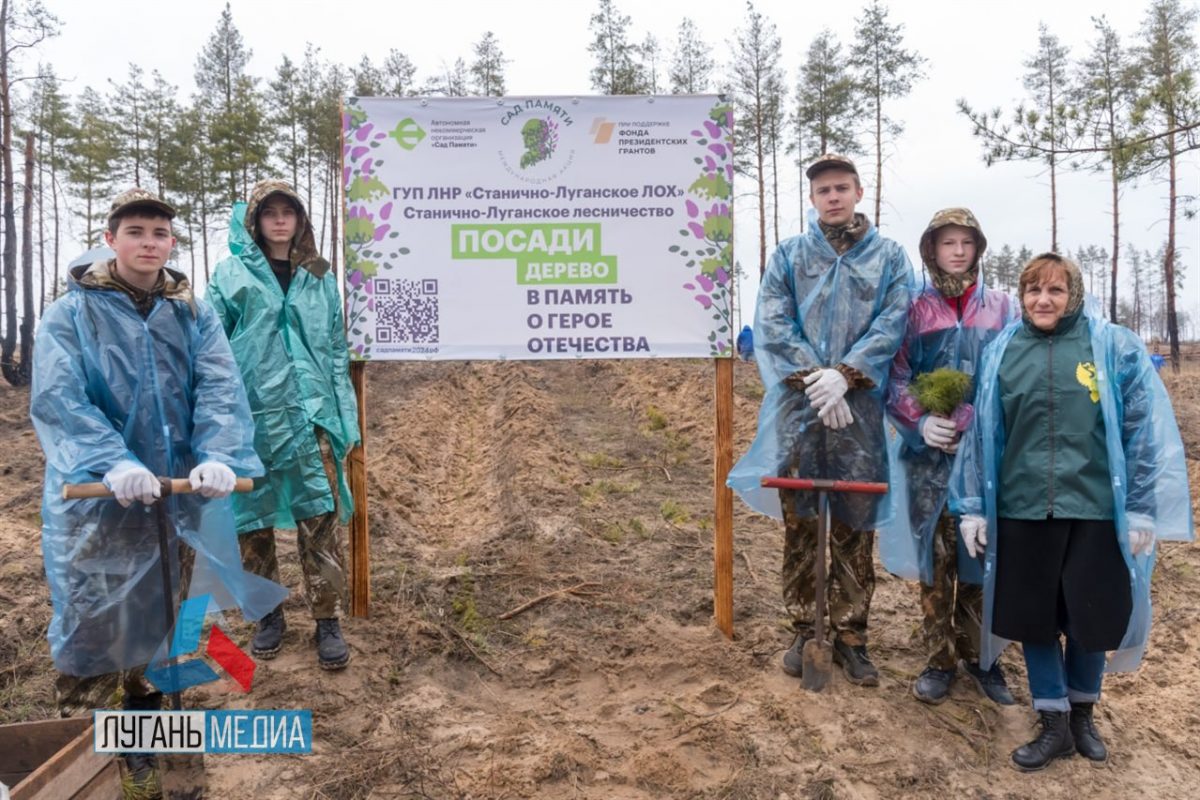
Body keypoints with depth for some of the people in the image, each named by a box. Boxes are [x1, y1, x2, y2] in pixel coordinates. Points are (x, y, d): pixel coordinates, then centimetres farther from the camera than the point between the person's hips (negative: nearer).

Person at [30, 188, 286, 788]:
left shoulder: (193, 314, 4)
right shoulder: (71, 313, -4)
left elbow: (220, 387, -9)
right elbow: (55, 399, -16)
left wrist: (218, 455, -27)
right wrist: (114, 462, -32)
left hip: (178, 495, 4)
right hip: (96, 498, -3)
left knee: (159, 619, 18)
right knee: (94, 624, 0)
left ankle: (142, 723, 40)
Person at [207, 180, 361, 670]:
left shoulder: (320, 278, 12)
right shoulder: (232, 275, 5)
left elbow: (336, 351, 12)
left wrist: (345, 419, 6)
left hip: (310, 415, 1)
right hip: (250, 416, 0)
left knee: (320, 519, -4)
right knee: (252, 521, 8)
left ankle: (327, 622, 6)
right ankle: (269, 616, 25)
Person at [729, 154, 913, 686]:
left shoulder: (888, 256, 11)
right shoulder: (788, 254, 12)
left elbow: (892, 324, 0)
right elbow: (771, 324, 1)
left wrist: (844, 375, -13)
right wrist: (813, 379, -11)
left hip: (859, 408, 0)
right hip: (797, 406, 0)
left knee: (855, 527, 3)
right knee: (798, 522, 6)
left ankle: (850, 636, 16)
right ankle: (803, 631, 19)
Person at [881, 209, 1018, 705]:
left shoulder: (1002, 308, 8)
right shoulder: (914, 310, 7)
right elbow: (896, 378, 3)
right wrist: (921, 422, -14)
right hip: (930, 455, 0)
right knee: (935, 558, 4)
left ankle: (979, 656, 22)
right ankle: (940, 660, 17)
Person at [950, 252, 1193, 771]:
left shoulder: (1114, 346, -3)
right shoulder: (1002, 352, 4)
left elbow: (1146, 430, -2)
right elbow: (981, 432, 6)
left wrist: (1142, 509, -5)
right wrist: (973, 507, 5)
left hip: (1096, 510, -1)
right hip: (1022, 510, 2)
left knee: (1091, 617, 12)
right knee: (1034, 619, 10)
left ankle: (1082, 713, 37)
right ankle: (1053, 724, 27)